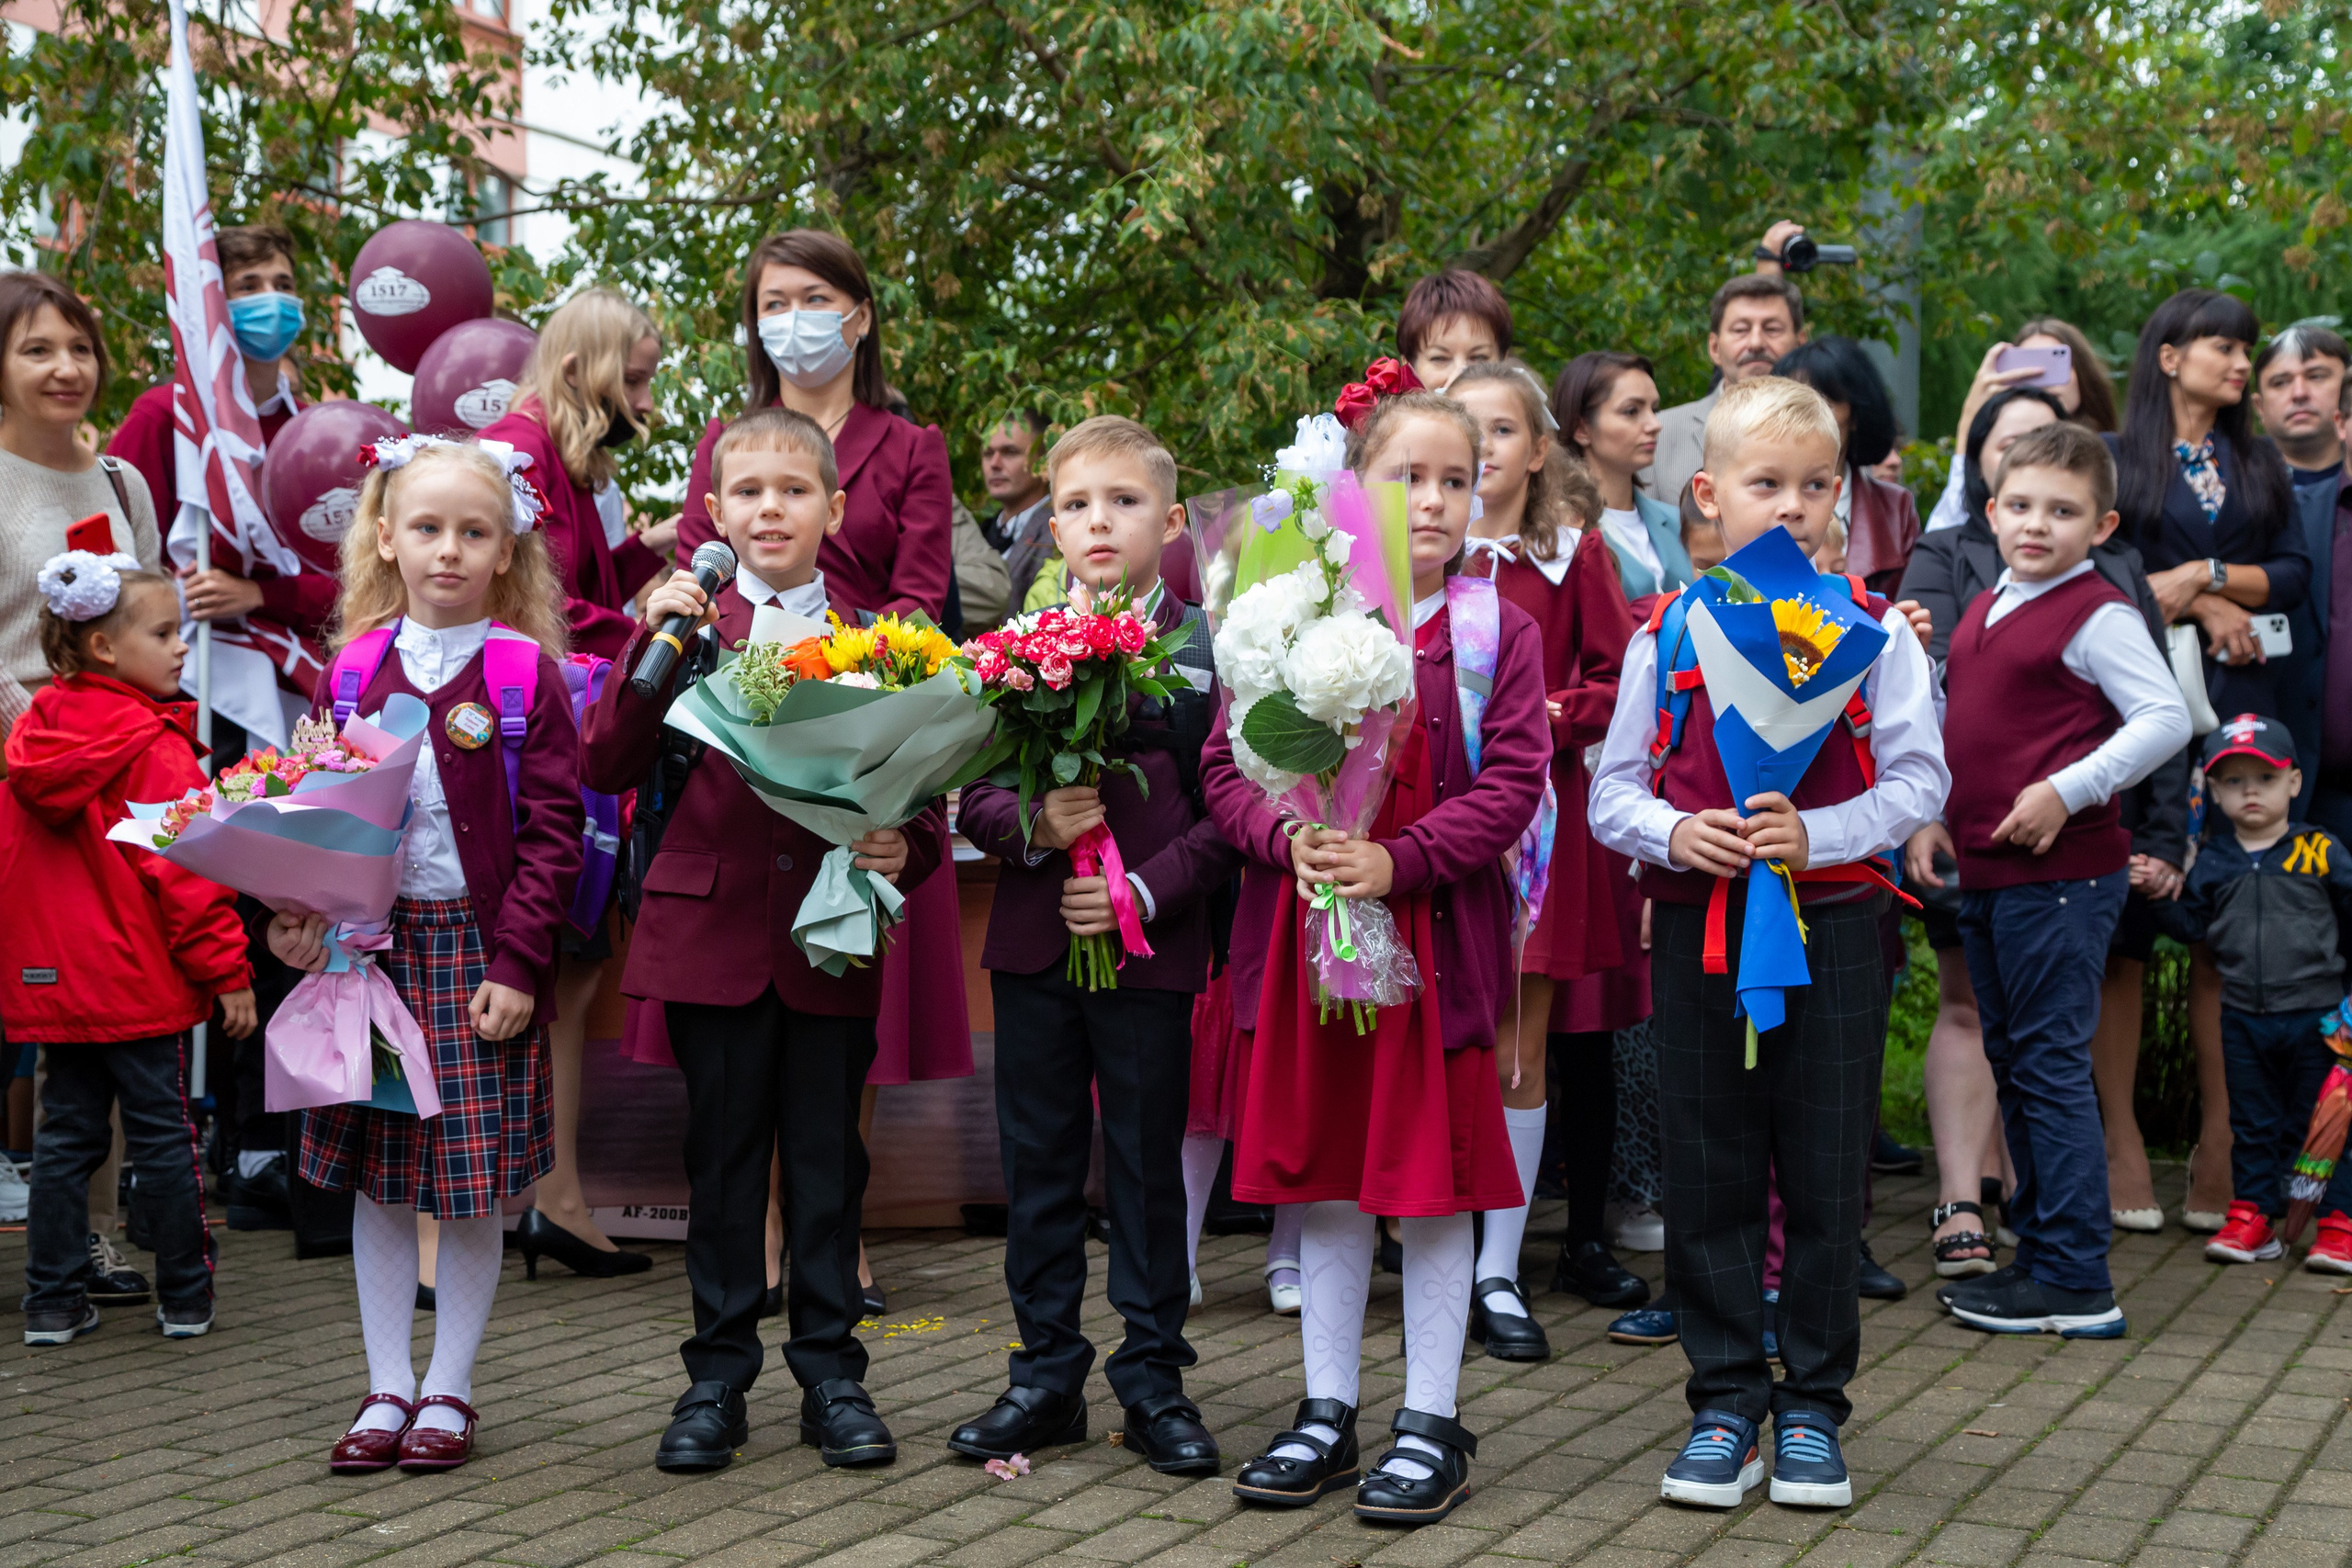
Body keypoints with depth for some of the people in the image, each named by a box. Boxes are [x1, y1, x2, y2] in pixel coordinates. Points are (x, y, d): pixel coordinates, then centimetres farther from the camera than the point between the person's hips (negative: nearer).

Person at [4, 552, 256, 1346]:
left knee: (65, 1134, 13)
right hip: (142, 981, -6)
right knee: (163, 1135, 4)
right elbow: (186, 869, -18)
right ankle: (186, 1298, 13)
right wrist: (227, 970, -12)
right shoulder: (156, 749, -15)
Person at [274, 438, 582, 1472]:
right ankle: (388, 1389, 22)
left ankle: (449, 1391, 18)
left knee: (474, 1178, 3)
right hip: (369, 947, 3)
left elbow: (552, 832, -6)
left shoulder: (526, 672, -4)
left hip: (481, 950, -3)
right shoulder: (352, 669, 6)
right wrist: (297, 914, -5)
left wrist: (517, 964, -12)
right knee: (374, 1174, 9)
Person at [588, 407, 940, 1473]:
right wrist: (653, 644, -13)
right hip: (715, 931, 0)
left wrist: (908, 849, -14)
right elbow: (609, 768, -4)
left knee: (828, 1162, 8)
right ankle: (717, 1376, 20)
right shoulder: (690, 623, 4)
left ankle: (831, 1374, 20)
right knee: (722, 1161, 8)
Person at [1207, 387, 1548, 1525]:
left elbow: (1512, 782, -9)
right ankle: (1327, 1411, 24)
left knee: (1433, 1183, 4)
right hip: (1305, 933, 2)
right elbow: (1226, 766, 2)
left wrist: (1398, 860, -19)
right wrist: (1287, 839, -16)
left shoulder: (1497, 632, -1)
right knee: (1323, 1178, 11)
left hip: (1435, 935, -2)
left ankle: (1431, 1422, 17)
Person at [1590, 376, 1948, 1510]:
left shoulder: (1873, 630, 1)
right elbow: (1612, 792, 6)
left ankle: (1812, 1408, 20)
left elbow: (1920, 781, -3)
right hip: (1697, 927, 1)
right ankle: (1725, 1405, 19)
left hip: (1831, 924, -1)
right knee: (1708, 1173, 6)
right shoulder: (1667, 634, 3)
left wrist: (1815, 835, -17)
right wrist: (1674, 832, -14)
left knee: (1827, 1177, 5)